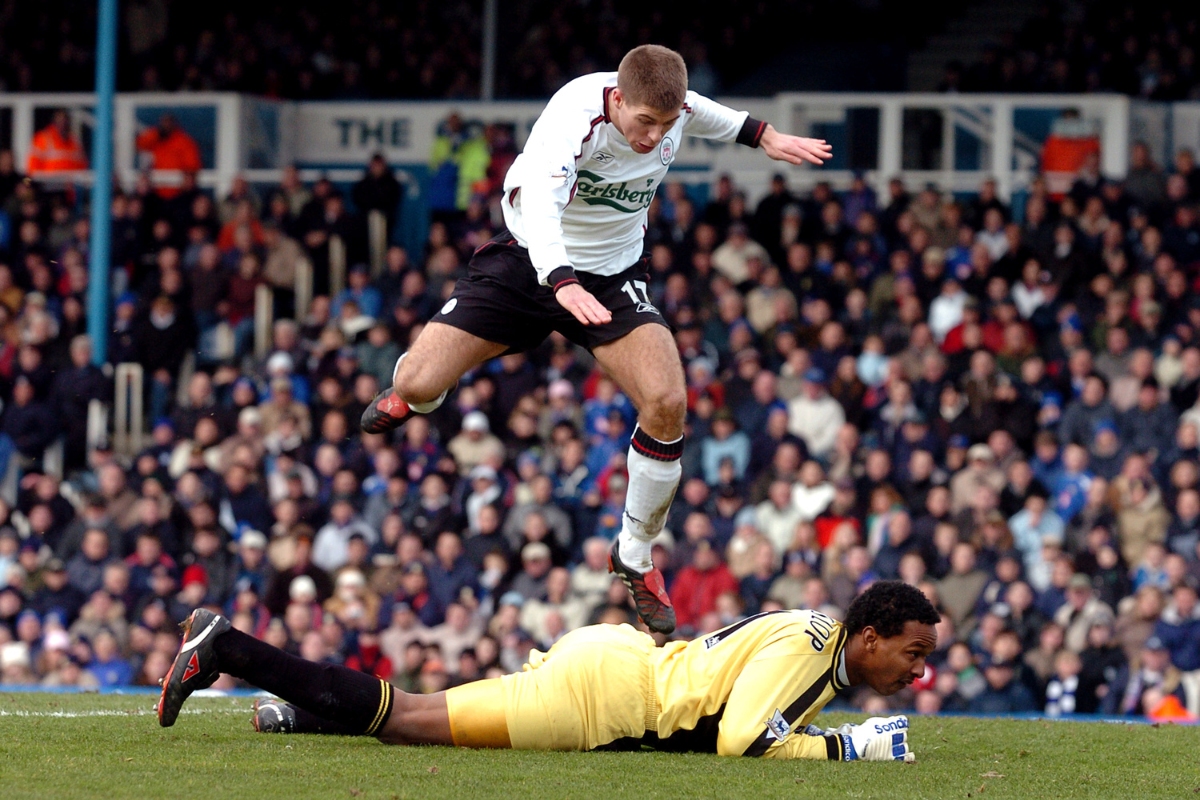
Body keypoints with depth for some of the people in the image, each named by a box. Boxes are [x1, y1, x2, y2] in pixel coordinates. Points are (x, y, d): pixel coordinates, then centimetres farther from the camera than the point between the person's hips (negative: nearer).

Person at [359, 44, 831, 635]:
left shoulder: (675, 108, -16)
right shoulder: (573, 120, -35)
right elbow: (536, 205, -51)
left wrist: (763, 135, 15)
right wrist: (564, 284, -66)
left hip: (613, 276, 3)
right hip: (531, 265, -3)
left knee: (667, 404, -19)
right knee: (418, 386, -11)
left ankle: (635, 560, 3)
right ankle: (413, 396, 34)